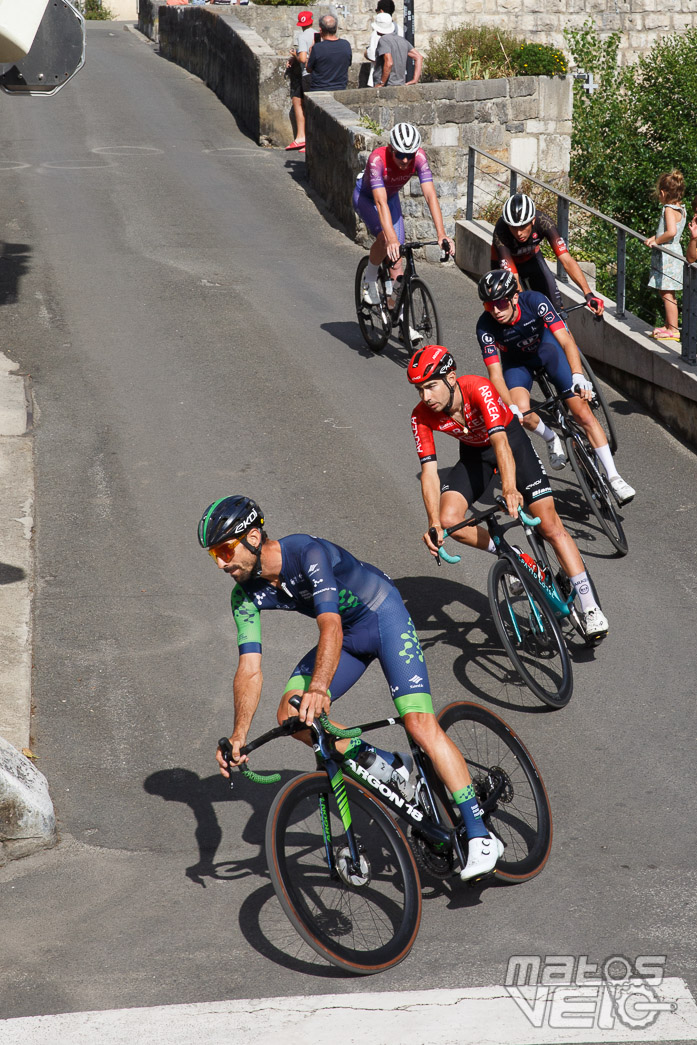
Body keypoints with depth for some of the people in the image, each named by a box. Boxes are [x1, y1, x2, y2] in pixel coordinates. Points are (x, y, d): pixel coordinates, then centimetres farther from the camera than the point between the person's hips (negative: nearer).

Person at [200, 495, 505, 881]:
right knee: (289, 714, -12)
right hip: (348, 634, 7)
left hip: (384, 617, -7)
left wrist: (318, 689, -58)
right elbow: (249, 670, -12)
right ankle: (390, 766, 2)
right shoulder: (246, 595, -11)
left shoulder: (307, 553, -31)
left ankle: (481, 837, -18)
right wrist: (238, 737, -24)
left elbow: (330, 627, -42)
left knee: (420, 723, -21)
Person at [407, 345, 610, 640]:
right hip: (473, 453, 4)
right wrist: (433, 522, -39)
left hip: (510, 440, -4)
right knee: (449, 520, -20)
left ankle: (591, 609, -6)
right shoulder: (422, 416, -22)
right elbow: (429, 471, -24)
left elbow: (500, 442, -47)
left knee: (549, 525, -12)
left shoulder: (479, 389, -35)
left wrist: (509, 488, -63)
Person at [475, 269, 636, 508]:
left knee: (583, 412, -13)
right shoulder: (485, 327, -28)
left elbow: (566, 340, -34)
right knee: (522, 411, -27)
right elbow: (495, 374, -28)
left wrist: (578, 376, -49)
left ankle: (613, 477, -7)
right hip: (516, 360, 1)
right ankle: (551, 439, 8)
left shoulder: (534, 301, -32)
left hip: (547, 345, -1)